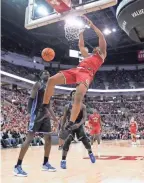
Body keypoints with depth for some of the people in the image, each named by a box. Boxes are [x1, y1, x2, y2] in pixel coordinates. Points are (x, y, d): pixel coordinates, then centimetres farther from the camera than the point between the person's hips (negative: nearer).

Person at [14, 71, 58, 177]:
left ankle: (45, 163, 21)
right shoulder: (38, 84, -2)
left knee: (48, 138, 9)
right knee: (29, 138, -12)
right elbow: (31, 99, -14)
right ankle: (18, 166, -7)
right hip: (36, 114, -9)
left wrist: (54, 117, 22)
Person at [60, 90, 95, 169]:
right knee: (67, 141, -18)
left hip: (79, 125, 1)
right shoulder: (67, 106, -1)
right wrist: (62, 128, 2)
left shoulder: (82, 106, -3)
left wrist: (79, 124, -28)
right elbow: (64, 118, 6)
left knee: (85, 141, 0)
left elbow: (85, 117, -10)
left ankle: (90, 153, 34)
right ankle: (63, 160, -10)